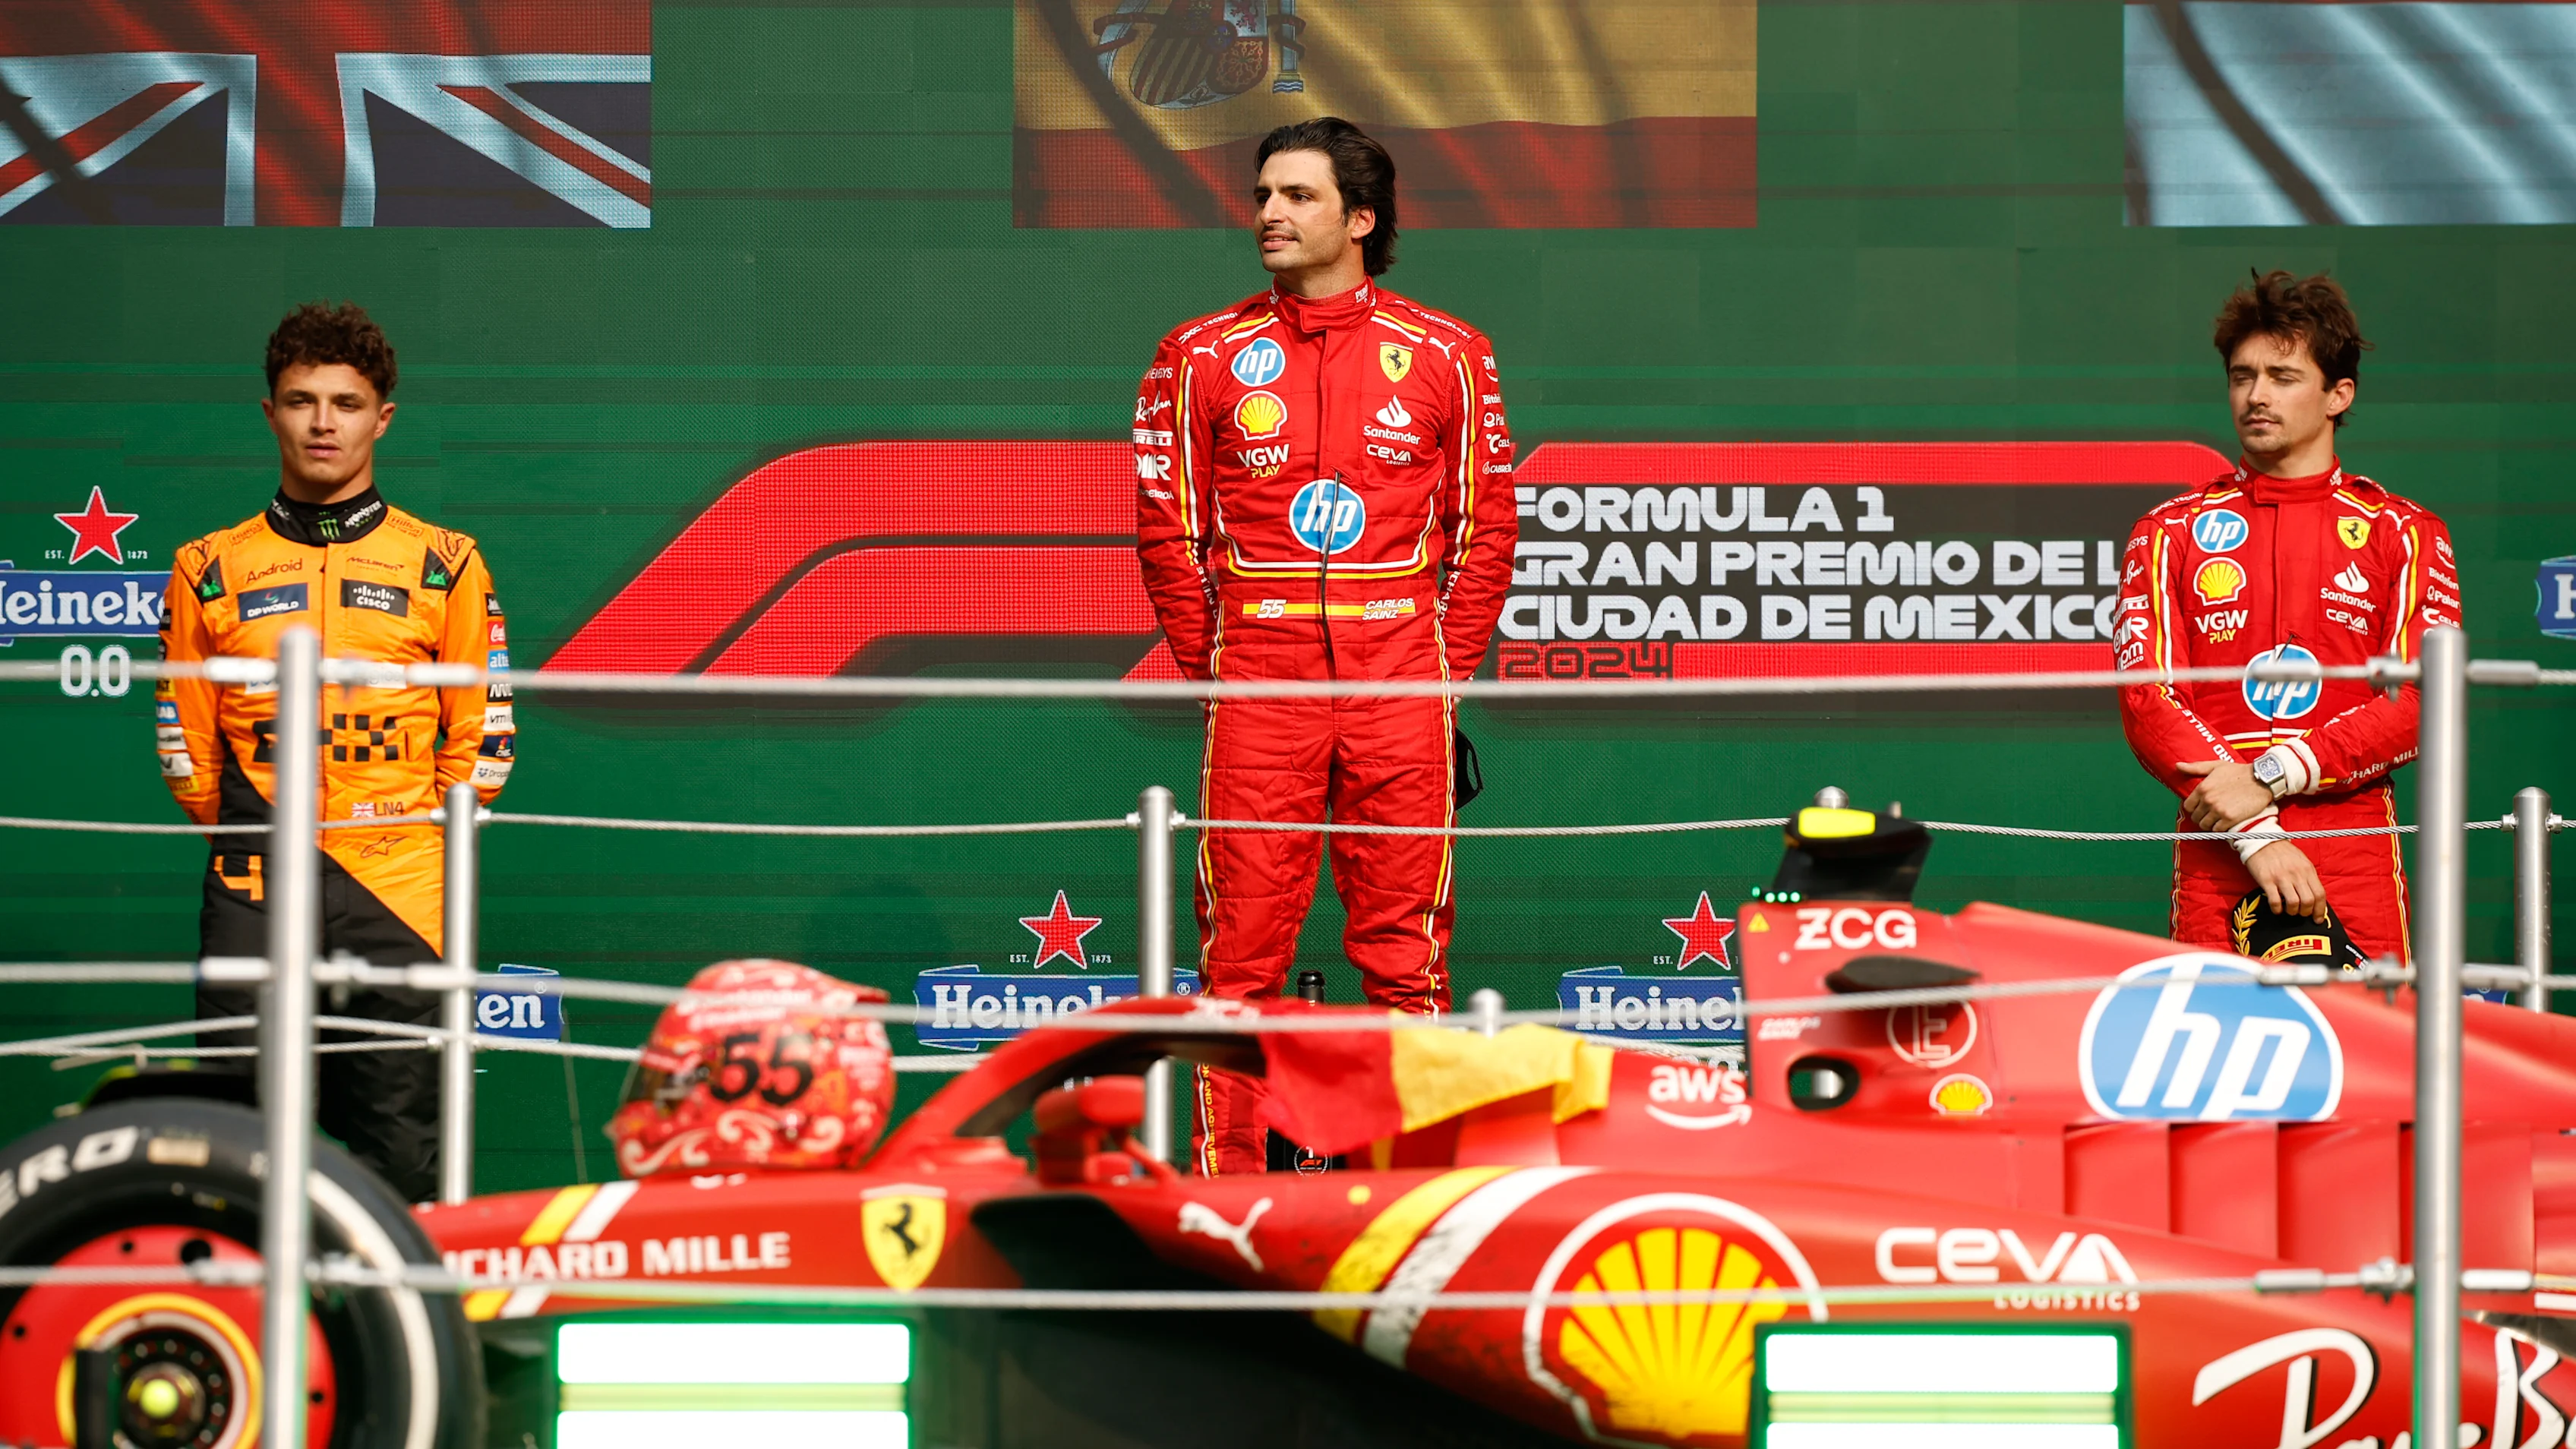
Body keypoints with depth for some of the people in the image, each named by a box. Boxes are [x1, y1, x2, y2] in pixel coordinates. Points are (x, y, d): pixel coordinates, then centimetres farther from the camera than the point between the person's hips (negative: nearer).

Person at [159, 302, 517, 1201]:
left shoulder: (445, 567, 9)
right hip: (257, 892, 1)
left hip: (401, 892, -1)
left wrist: (429, 845, 5)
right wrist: (249, 843, 9)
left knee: (400, 1157, -2)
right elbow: (184, 737, 13)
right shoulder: (210, 571, 11)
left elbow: (483, 734, 9)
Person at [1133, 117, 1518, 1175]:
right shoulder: (1202, 357, 5)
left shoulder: (1446, 356, 5)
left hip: (1402, 688, 0)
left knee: (1405, 956, 2)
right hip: (1256, 687, 0)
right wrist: (1207, 668, 2)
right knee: (1241, 950, -2)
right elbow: (1165, 524, 8)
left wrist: (1446, 662, 3)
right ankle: (1227, 1186, 3)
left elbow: (1486, 523, 8)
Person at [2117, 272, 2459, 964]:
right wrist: (2256, 832, -13)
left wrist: (2271, 778, -13)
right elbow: (2148, 700, 0)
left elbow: (2422, 704, -2)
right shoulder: (2170, 533, 11)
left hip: (2356, 855, -1)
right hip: (2217, 855, 1)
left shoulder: (2404, 533, 9)